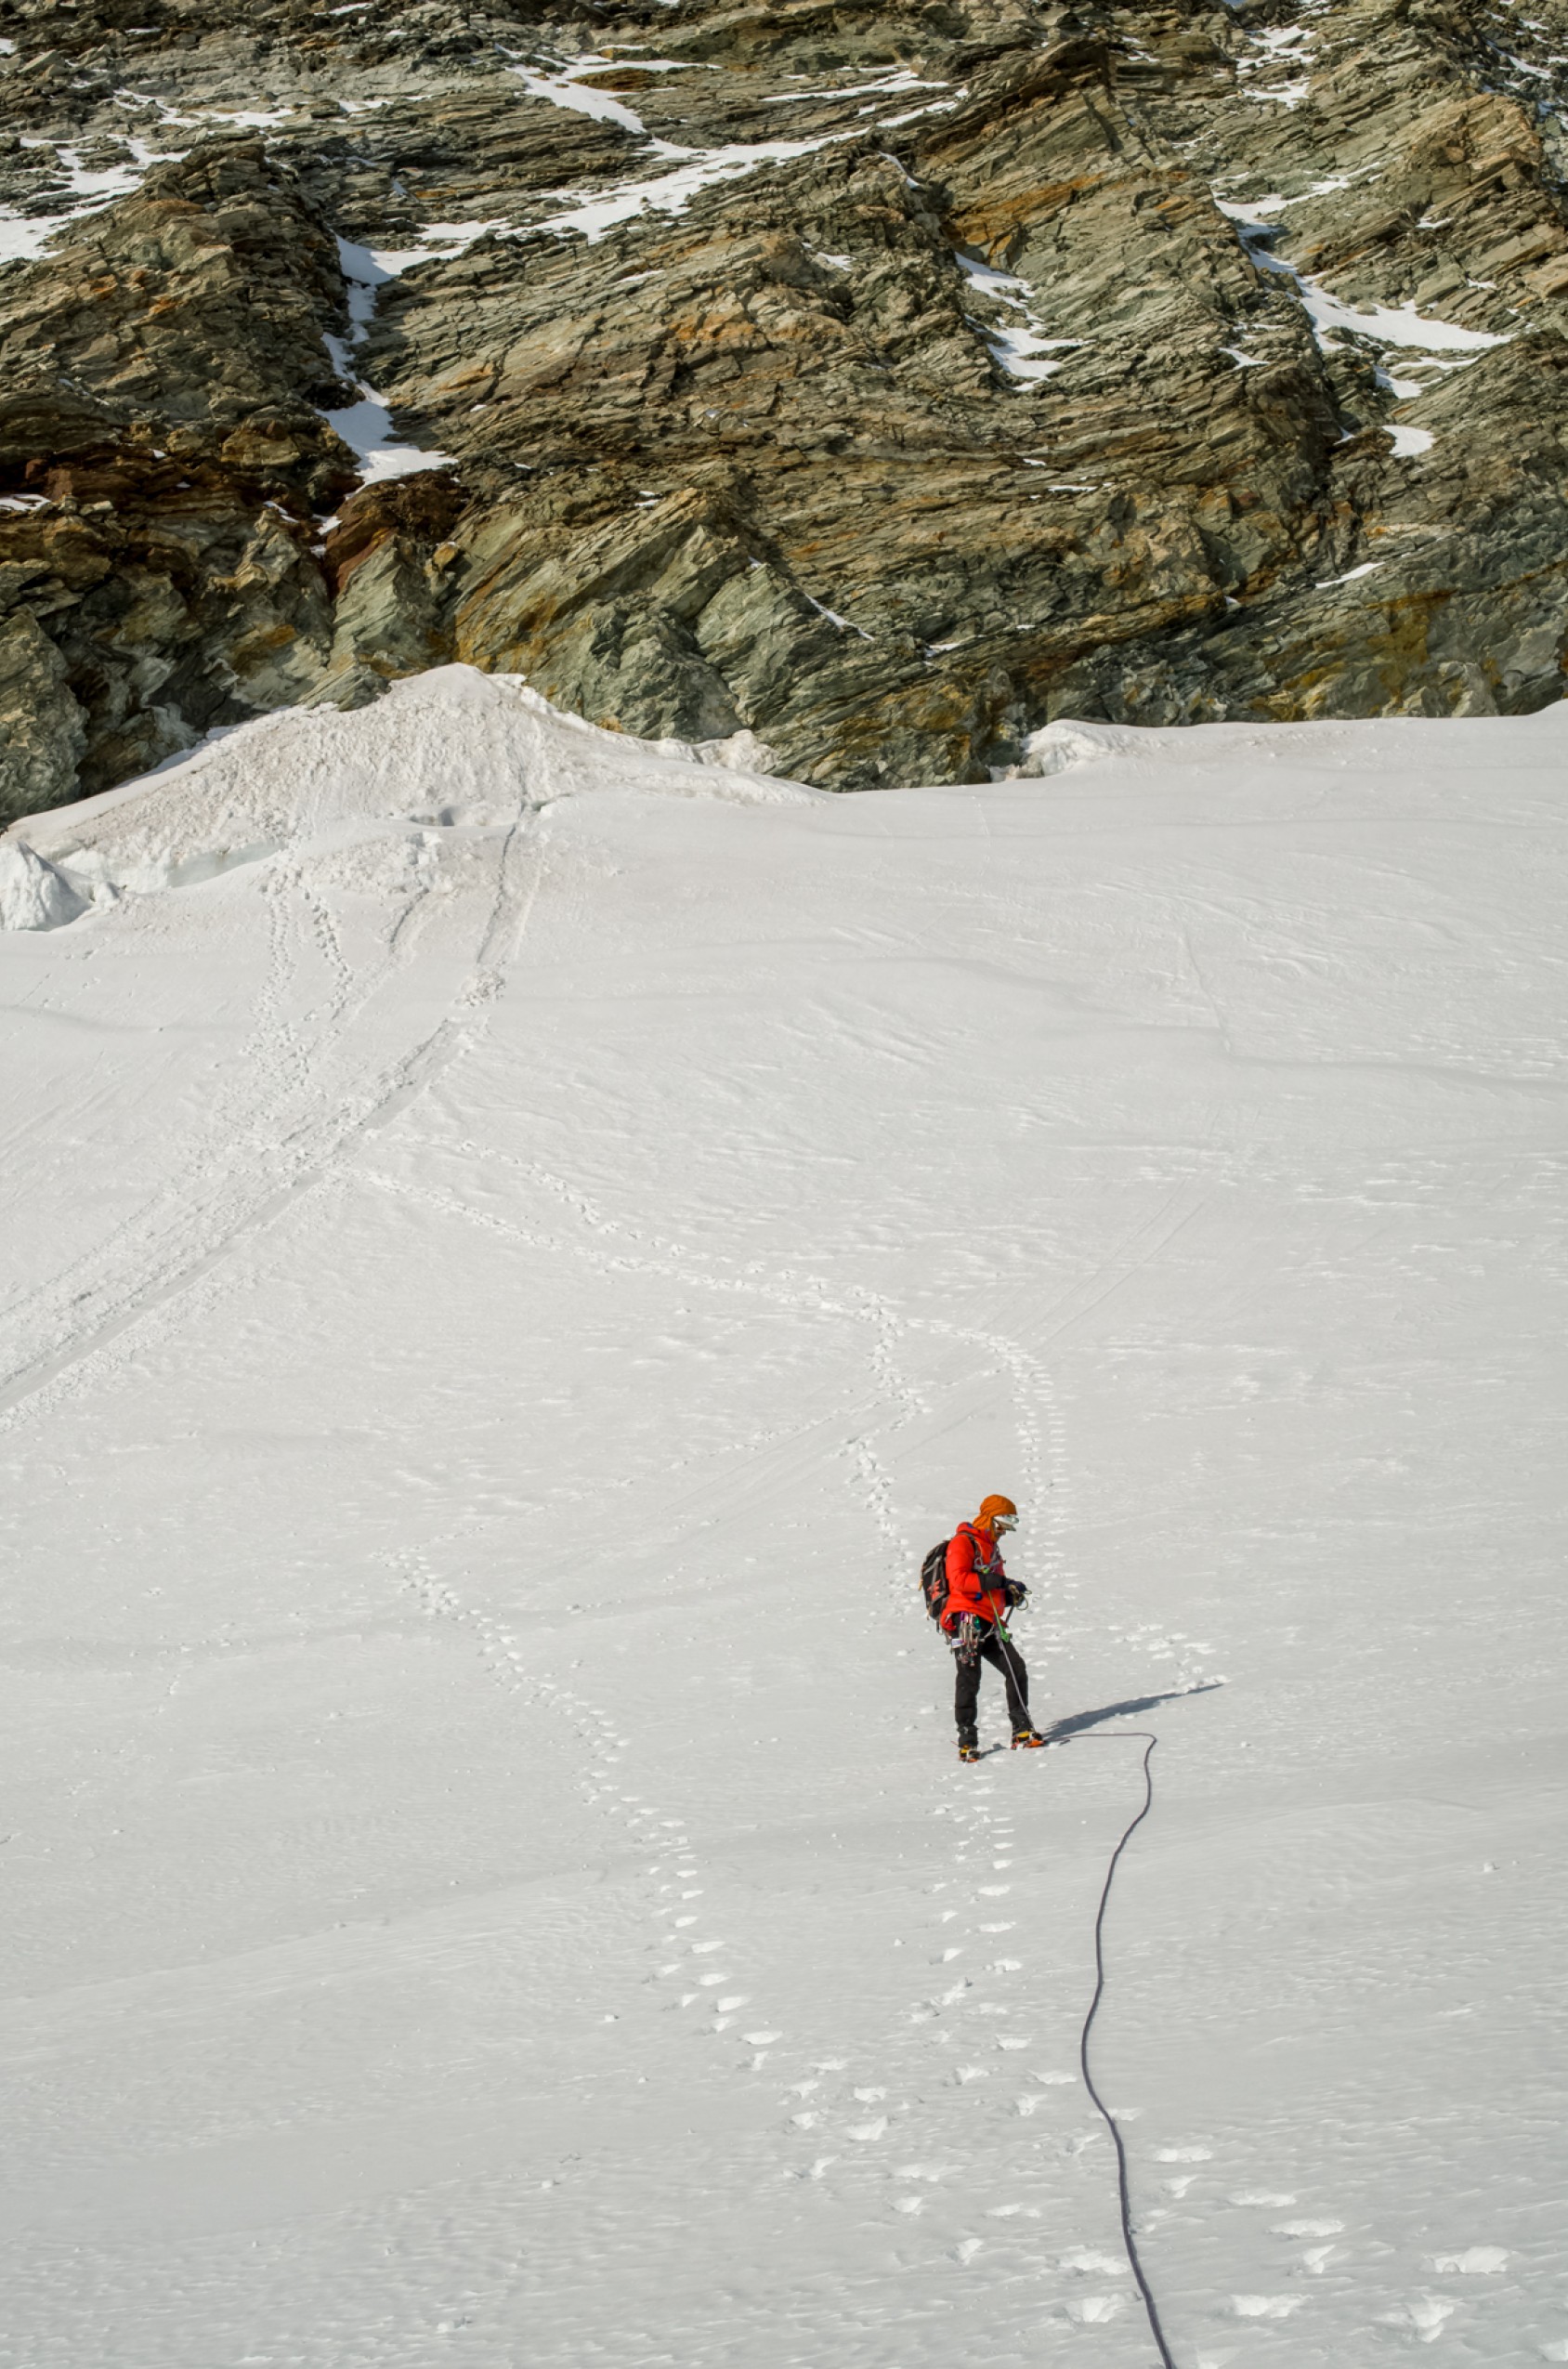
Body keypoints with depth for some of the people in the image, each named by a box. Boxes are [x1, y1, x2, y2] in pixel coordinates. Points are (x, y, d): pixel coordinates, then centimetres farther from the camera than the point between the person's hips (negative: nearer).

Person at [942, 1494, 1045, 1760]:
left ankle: (1022, 1731, 9)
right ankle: (967, 1741, -10)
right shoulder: (963, 1543, -4)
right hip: (967, 1620, -9)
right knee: (970, 1677, -11)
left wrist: (1011, 1594, 7)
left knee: (1016, 1669, 2)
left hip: (990, 1623, 9)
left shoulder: (992, 1548, 24)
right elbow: (958, 1580, -20)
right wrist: (997, 1581, -22)